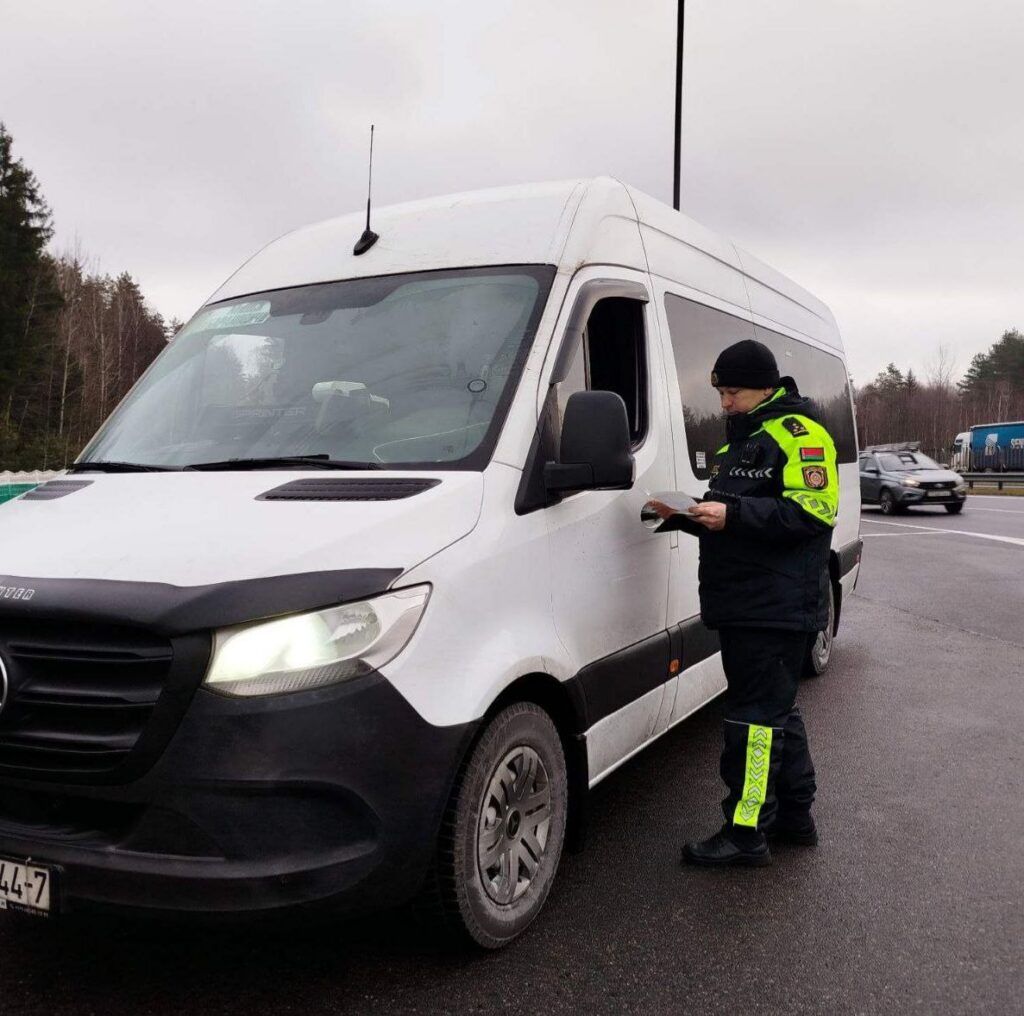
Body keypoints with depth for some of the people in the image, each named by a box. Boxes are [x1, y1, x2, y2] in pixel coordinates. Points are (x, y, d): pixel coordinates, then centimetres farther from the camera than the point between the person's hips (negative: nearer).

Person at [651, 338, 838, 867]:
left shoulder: (798, 435, -10)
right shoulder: (741, 440, 21)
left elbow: (812, 511, -21)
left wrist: (733, 513, -26)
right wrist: (687, 514, 9)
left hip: (777, 608, -10)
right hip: (744, 605, 10)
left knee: (755, 716, -7)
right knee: (777, 711, 17)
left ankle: (746, 833, 1)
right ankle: (795, 817, 30)